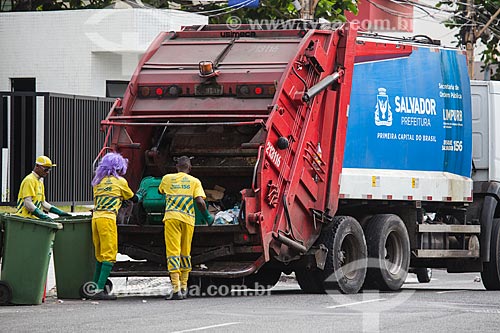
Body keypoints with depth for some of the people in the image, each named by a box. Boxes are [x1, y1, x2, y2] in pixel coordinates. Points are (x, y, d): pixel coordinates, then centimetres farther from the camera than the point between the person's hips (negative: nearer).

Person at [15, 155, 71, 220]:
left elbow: (43, 203, 26)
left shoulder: (40, 182, 20)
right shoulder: (29, 180, -10)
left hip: (34, 218, 9)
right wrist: (43, 216, -26)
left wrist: (61, 213, 19)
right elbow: (28, 204, -19)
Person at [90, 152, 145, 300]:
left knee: (100, 255, 15)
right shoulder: (120, 181, 5)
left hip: (95, 217, 7)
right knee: (109, 255, -8)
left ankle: (95, 287, 14)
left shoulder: (98, 181, 20)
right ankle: (99, 290, -17)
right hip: (107, 219, -7)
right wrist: (140, 195, 40)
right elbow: (133, 199, 18)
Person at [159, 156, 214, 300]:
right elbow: (200, 201, -2)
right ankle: (184, 288, 19)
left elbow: (160, 191, 35)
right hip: (188, 219, 1)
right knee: (185, 254, 15)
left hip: (172, 217, -1)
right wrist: (207, 216, 13)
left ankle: (176, 289, -19)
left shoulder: (167, 178, 14)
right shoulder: (195, 182, 10)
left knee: (173, 252, -7)